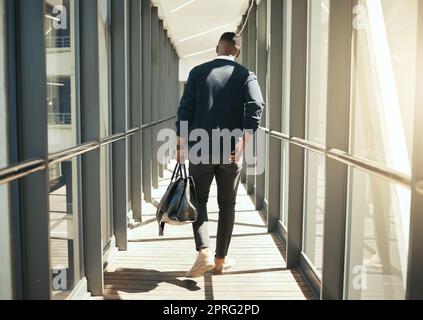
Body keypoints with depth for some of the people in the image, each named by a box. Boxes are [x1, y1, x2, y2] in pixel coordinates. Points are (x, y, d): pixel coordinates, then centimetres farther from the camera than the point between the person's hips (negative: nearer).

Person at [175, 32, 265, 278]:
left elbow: (185, 111, -1)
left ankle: (204, 253, -4)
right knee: (227, 205, 13)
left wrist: (181, 146, 3)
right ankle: (221, 258, 21)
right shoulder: (246, 75, 2)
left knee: (199, 201, 13)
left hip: (200, 149, 0)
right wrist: (243, 143, -16)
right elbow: (256, 106, -15)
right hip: (231, 151, 0)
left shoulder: (198, 72, 4)